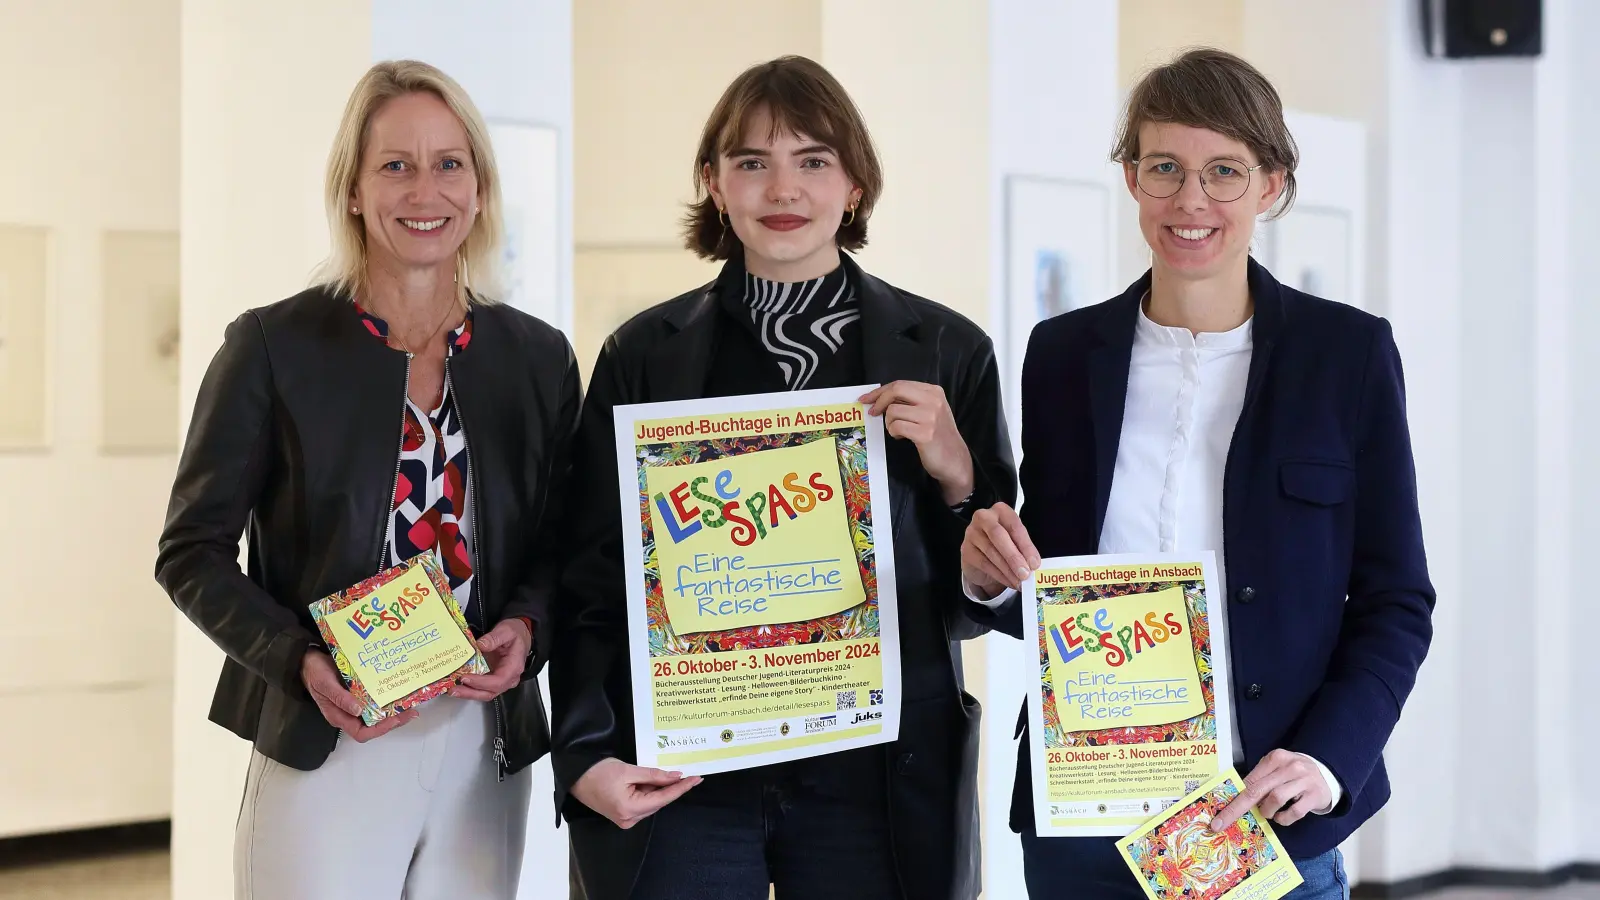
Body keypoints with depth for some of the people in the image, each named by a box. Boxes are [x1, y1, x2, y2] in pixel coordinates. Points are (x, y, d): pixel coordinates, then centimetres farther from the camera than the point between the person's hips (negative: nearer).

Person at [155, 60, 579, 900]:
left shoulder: (537, 357, 8)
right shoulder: (275, 346, -2)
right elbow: (192, 551, -1)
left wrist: (526, 627, -8)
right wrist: (301, 662, -16)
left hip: (485, 755, 3)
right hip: (323, 752, -3)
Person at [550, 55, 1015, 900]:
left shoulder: (946, 351, 5)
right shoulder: (644, 354, 5)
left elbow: (991, 594, 7)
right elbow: (591, 580, 6)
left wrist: (956, 474, -11)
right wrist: (586, 754, -7)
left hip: (879, 773, 0)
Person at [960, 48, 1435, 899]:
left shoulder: (1349, 352, -1)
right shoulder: (1064, 352, 5)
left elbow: (1395, 600, 0)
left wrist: (1329, 758, -15)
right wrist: (994, 573, -10)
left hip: (1270, 822, -2)